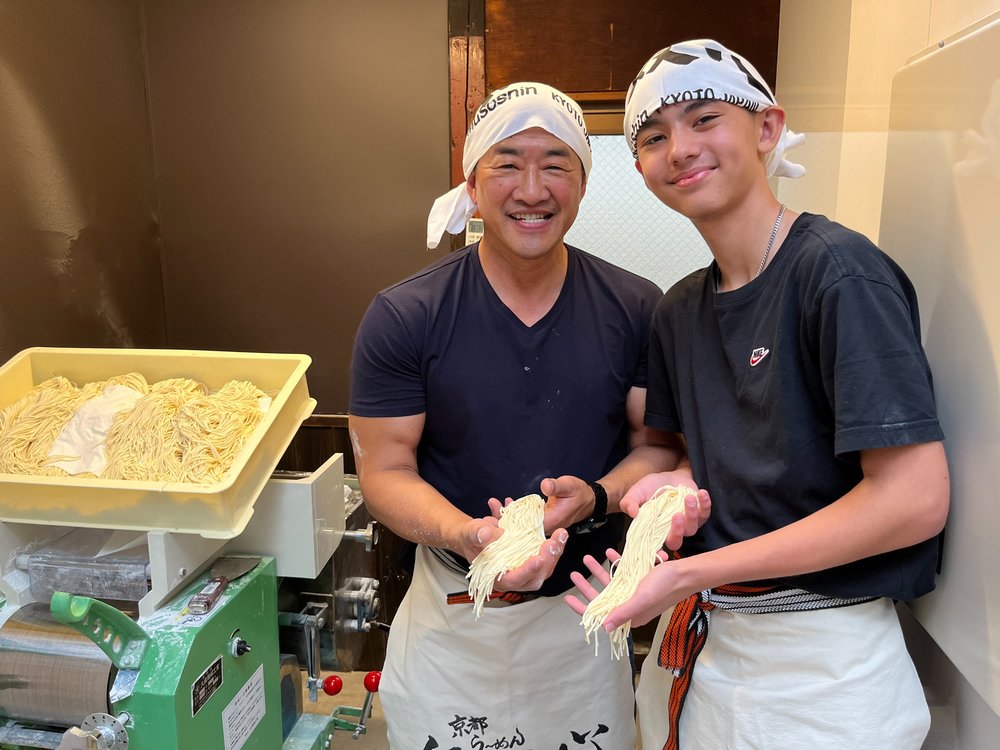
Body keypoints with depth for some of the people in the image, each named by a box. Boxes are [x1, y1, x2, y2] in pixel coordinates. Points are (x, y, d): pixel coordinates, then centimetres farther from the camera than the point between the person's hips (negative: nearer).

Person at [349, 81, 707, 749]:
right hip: (454, 613, -1)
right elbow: (386, 470, -10)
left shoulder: (637, 310, -7)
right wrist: (466, 536, -28)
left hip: (590, 607, 2)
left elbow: (658, 442, -1)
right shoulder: (402, 317, -12)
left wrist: (596, 497, -21)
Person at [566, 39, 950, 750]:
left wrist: (691, 572, -22)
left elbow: (914, 499, -22)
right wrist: (679, 482, -9)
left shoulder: (839, 270, -17)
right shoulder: (680, 310, 4)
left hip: (817, 660, -6)